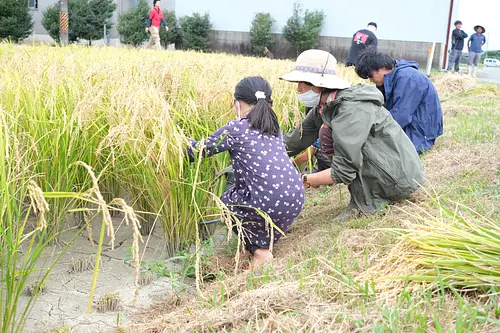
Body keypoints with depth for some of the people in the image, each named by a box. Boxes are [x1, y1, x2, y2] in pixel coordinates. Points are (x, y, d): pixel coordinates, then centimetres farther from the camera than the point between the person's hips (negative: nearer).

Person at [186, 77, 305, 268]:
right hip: (297, 201, 6)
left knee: (226, 202, 22)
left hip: (271, 205, -6)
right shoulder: (275, 128, 18)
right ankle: (265, 243, 26)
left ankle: (260, 251, 14)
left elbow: (200, 150, 9)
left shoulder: (235, 129, -1)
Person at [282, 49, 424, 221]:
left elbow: (343, 172, -27)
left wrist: (301, 180, -22)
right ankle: (370, 193, 11)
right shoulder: (324, 108, 4)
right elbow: (293, 141, 5)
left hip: (401, 177, -9)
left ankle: (365, 201, -8)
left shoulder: (351, 109, -24)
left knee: (328, 133, -17)